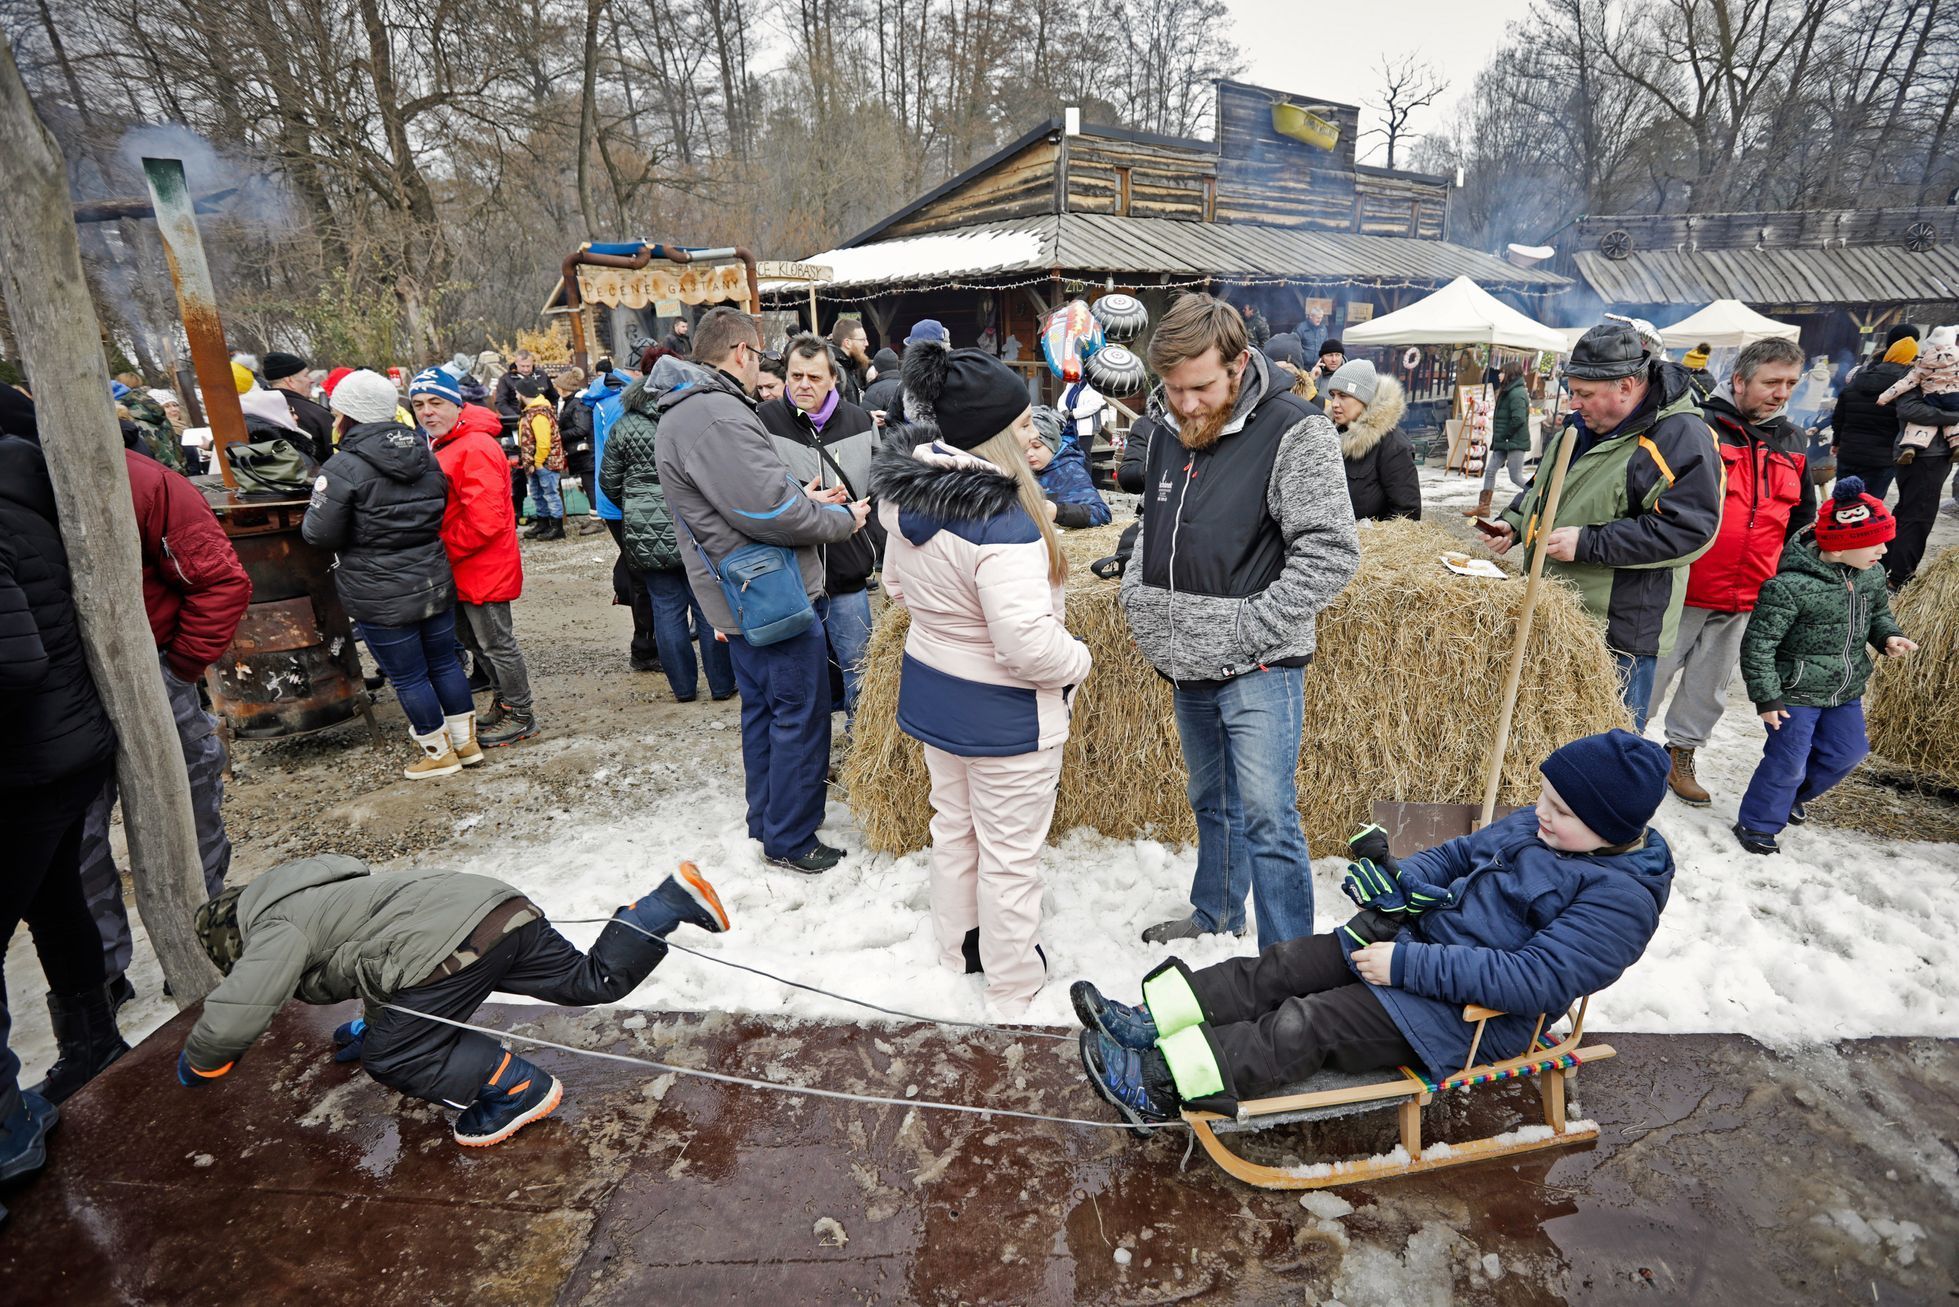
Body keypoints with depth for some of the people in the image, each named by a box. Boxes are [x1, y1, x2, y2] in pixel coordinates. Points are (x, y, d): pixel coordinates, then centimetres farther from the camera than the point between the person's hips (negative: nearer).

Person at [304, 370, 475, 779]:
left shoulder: (343, 468, -16)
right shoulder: (424, 454, 4)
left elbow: (319, 534, -14)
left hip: (380, 597, -6)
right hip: (435, 583, 6)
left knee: (408, 677, 7)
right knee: (445, 662, 18)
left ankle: (438, 752, 19)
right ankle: (465, 739, 28)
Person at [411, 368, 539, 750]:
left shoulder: (475, 447, -19)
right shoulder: (439, 445, 12)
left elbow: (486, 518, -26)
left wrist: (445, 549, -16)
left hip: (484, 568, -10)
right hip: (461, 570, 10)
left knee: (496, 643, 2)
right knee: (473, 639, 19)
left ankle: (520, 715, 16)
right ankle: (504, 703, 34)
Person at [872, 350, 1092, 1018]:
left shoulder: (906, 496, -3)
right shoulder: (1001, 519, -30)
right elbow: (1028, 644, -31)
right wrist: (1079, 661, -12)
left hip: (930, 689, 8)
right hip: (1002, 713, -8)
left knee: (952, 826, 25)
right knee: (1010, 854, 10)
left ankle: (958, 950, 46)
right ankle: (1014, 994, 29)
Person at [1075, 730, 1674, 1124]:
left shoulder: (1620, 897, -18)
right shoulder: (1535, 825, 6)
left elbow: (1536, 982, -27)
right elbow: (1459, 853, 18)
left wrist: (1406, 965, -27)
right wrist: (1399, 881, -3)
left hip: (1468, 1013, -8)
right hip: (1420, 938, 8)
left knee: (1310, 1023, -20)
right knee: (1283, 966, -6)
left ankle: (1164, 1086, -19)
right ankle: (1150, 1024, -7)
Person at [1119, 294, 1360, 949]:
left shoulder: (1296, 433, -14)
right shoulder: (1166, 429, 7)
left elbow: (1331, 553, -17)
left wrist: (1250, 631, -20)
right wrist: (1138, 593, 7)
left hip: (1258, 671, -7)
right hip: (1186, 667, 7)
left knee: (1266, 818, -3)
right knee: (1211, 802, 23)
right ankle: (1216, 914, 43)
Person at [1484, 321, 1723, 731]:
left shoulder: (1682, 440, -17)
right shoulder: (1583, 423, 10)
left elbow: (1687, 529, -23)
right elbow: (1544, 484, 25)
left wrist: (1587, 543, -26)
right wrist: (1514, 522, 6)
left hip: (1619, 633, -8)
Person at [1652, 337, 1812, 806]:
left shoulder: (1793, 442, 9)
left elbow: (1803, 518, 20)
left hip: (1746, 600, 6)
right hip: (1685, 591, -6)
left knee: (1710, 685, 17)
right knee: (1651, 677, 4)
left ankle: (1681, 755, 33)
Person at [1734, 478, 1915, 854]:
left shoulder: (1871, 575, -3)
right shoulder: (1790, 585, -27)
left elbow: (1879, 612, 19)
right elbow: (1757, 645, -22)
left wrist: (1888, 636, -5)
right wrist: (1767, 697, -18)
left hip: (1846, 692, 8)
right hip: (1796, 695, -8)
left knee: (1846, 752, 19)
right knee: (1788, 762, -3)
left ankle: (1793, 795, 44)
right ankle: (1757, 823, 17)